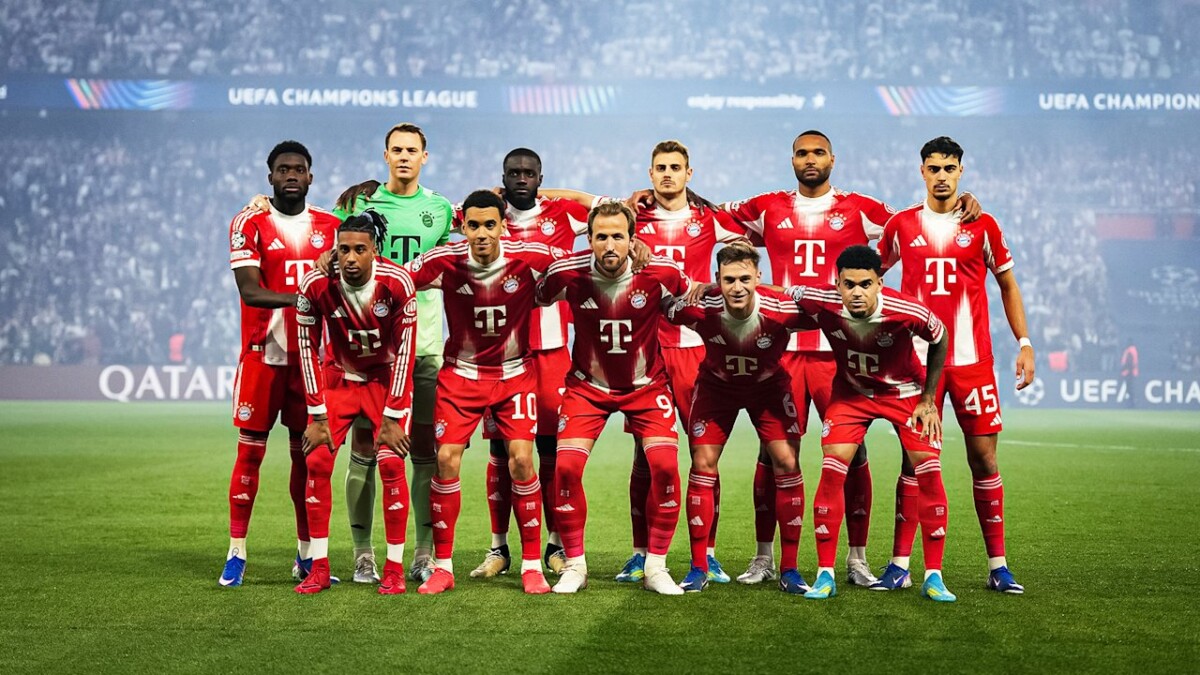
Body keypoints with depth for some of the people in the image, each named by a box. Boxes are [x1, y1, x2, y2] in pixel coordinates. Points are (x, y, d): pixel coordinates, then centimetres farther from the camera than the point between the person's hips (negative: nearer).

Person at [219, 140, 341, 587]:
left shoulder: (330, 227, 9)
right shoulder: (250, 225, -3)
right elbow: (250, 291, -14)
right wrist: (301, 298, -29)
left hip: (312, 356, 3)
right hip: (263, 353, -3)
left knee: (307, 452, 7)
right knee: (250, 450, -1)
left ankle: (306, 554, 14)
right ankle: (236, 553, 6)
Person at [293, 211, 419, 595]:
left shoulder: (396, 283, -25)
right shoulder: (317, 285, -21)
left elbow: (405, 351, -17)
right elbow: (308, 349, -10)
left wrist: (392, 417, -17)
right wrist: (317, 416, -10)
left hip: (386, 377, -2)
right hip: (339, 377, 2)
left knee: (391, 464, -15)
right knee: (317, 461, -9)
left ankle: (394, 568, -4)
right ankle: (319, 568, 1)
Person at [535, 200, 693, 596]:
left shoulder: (661, 273, -19)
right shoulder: (568, 273, -19)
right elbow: (534, 300, 1)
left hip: (646, 385, 0)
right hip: (587, 384, 0)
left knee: (665, 465, -17)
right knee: (567, 466, -15)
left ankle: (656, 567, 0)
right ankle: (575, 565, 4)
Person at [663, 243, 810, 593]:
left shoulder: (782, 310, -34)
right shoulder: (700, 309, -32)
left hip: (769, 385, 0)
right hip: (716, 385, 0)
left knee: (788, 463, -10)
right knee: (703, 464, -8)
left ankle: (789, 570, 1)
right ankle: (699, 568, 4)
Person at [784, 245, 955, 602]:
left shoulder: (907, 311, -32)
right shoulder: (820, 302, -28)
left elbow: (939, 340, -10)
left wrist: (928, 399, -5)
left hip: (905, 391, -1)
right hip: (850, 392, 1)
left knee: (929, 472, -9)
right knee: (831, 471, -11)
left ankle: (934, 577, 3)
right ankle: (825, 575, 0)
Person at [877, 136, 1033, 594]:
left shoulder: (982, 226, 4)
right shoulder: (902, 225, 6)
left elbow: (1008, 285, 11)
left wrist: (1024, 343, 3)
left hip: (972, 360, 0)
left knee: (984, 456, 1)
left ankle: (997, 565, 9)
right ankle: (900, 564, 5)